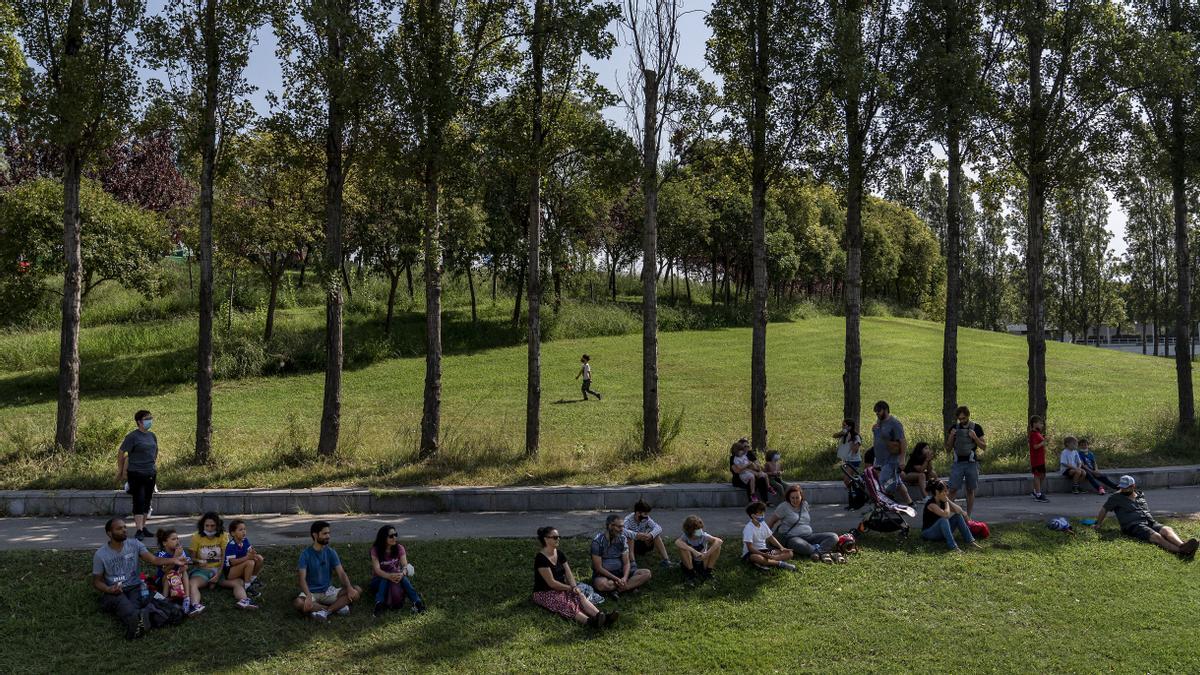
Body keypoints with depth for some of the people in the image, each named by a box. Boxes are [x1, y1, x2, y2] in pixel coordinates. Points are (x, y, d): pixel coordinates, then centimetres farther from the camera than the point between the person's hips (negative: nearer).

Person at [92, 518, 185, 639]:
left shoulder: (134, 544, 3)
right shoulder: (100, 554, -1)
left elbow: (153, 560, -7)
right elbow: (96, 581, 5)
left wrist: (173, 561, -27)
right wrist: (110, 590, -18)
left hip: (134, 588, 3)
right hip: (112, 592, -3)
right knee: (121, 602, -39)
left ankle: (134, 623, -62)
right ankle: (138, 620, -68)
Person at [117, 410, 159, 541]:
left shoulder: (152, 436, 11)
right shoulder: (132, 436, -9)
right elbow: (121, 453, -7)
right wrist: (120, 471, -5)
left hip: (151, 474, 7)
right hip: (136, 474, -6)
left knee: (147, 501, 12)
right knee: (139, 501, -10)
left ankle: (143, 527, 22)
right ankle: (139, 531, -11)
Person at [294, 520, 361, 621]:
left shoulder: (331, 552, 0)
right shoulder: (306, 554, -9)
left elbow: (341, 573, -7)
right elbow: (302, 579, -18)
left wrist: (349, 588, -27)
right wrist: (309, 596, -37)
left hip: (329, 591, 2)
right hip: (312, 592, -2)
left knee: (357, 591, -19)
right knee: (297, 603, -37)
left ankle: (325, 611, -25)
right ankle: (336, 607, -23)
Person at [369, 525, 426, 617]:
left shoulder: (399, 548, -7)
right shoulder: (375, 550, -14)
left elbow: (405, 565, -20)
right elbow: (377, 569, -27)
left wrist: (402, 574, -45)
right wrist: (389, 576, -48)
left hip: (396, 576, 1)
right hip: (379, 580, -1)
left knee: (403, 577, -33)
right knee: (385, 580, -36)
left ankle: (417, 602, -47)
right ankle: (379, 604, -52)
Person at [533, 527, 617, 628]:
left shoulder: (560, 554, 9)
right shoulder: (541, 558, -16)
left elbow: (568, 574, 4)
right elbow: (551, 582, -19)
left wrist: (574, 587, -15)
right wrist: (570, 588, -12)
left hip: (562, 589, 7)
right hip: (544, 593, -7)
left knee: (580, 596, -22)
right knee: (566, 604, -34)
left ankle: (602, 616, -47)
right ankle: (589, 621, -62)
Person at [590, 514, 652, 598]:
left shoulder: (622, 538, 1)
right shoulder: (598, 541, -15)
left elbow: (626, 563, -2)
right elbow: (598, 568, -16)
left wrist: (624, 578, -22)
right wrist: (616, 579, -23)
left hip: (620, 572, 5)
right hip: (604, 574, -5)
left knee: (646, 573, -15)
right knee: (601, 584, -41)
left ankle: (618, 590, -27)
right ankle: (630, 585, -18)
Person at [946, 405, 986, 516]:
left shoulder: (976, 428, 2)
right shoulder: (954, 428, 6)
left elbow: (984, 447, 1)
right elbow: (948, 448, 8)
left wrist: (975, 437, -14)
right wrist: (951, 436, -9)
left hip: (971, 462, -1)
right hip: (957, 462, 1)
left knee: (970, 490, 5)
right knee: (953, 489, -6)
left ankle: (968, 516, 13)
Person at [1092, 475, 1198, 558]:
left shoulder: (1141, 494, 24)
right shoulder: (1116, 497, 10)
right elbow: (1104, 509, 19)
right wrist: (1098, 524, 24)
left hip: (1150, 522, 6)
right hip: (1134, 525, -5)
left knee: (1167, 530, -29)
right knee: (1156, 536, -34)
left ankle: (1182, 545, -58)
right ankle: (1180, 551, -59)